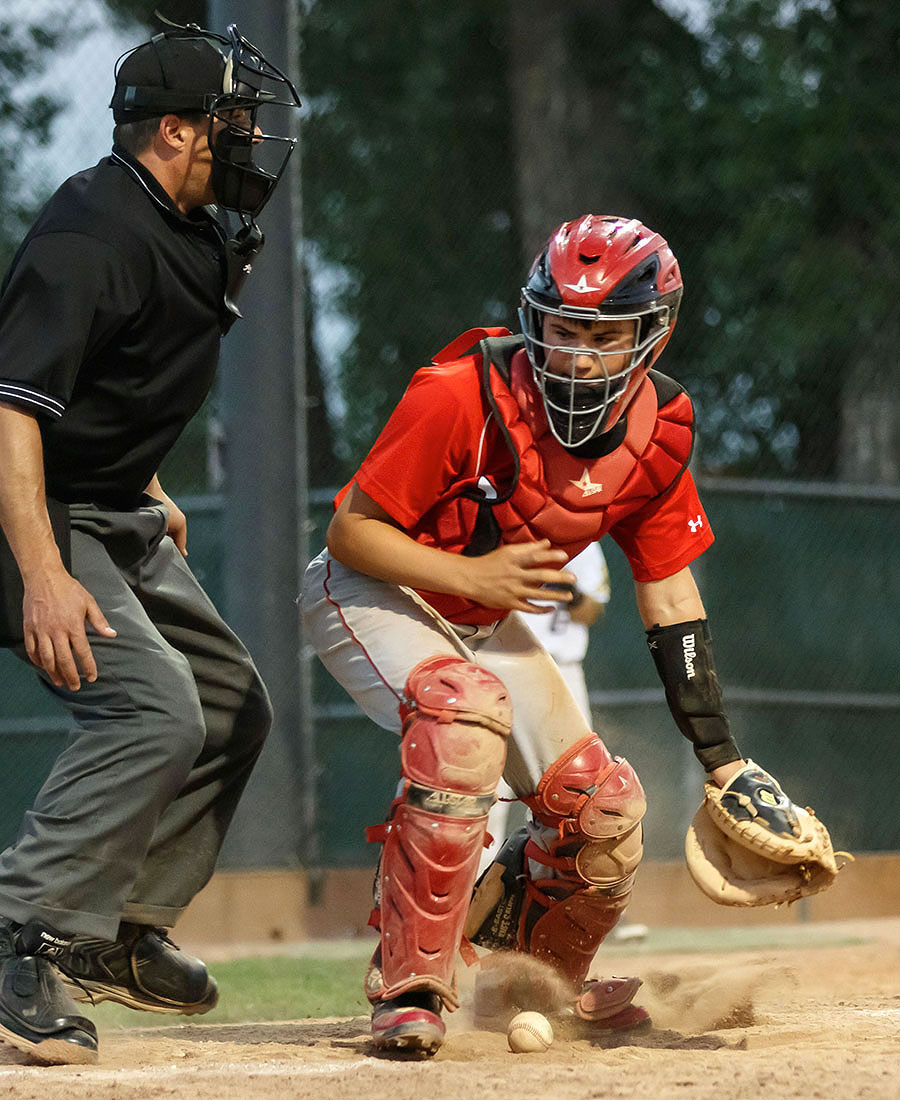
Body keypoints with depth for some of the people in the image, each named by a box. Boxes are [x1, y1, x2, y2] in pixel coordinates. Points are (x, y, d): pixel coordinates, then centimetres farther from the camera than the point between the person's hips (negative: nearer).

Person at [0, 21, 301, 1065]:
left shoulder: (188, 234, 8)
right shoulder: (89, 235, -24)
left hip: (119, 520, 10)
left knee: (231, 706, 15)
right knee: (155, 707, -25)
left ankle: (117, 934, 20)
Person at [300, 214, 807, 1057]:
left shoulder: (658, 429, -12)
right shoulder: (462, 395, -29)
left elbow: (668, 593, -2)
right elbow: (350, 530, -21)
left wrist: (721, 759, -6)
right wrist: (471, 577, -34)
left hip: (486, 621, 6)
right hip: (371, 596, -6)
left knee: (604, 809, 2)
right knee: (465, 709, -36)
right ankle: (409, 985, -28)